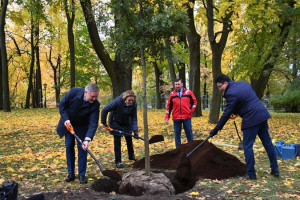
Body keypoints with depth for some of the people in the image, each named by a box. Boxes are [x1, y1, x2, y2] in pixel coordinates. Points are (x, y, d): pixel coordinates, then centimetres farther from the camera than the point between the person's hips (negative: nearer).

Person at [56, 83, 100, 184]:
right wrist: (66, 119, -24)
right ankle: (71, 173, 16)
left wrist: (87, 139, -40)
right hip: (68, 123, 1)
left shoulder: (95, 104, -28)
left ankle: (82, 175, 6)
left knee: (82, 148, -5)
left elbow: (93, 123, -29)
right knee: (69, 147, 4)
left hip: (82, 126, -1)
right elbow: (61, 105, -14)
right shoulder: (74, 92, -28)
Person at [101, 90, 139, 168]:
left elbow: (134, 118, -16)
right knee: (117, 141, -5)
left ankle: (131, 156, 38)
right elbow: (104, 110, -27)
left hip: (126, 123, 4)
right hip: (115, 123, -4)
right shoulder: (118, 101, -34)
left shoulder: (134, 105, -22)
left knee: (129, 139, 15)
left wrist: (135, 130, -26)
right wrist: (104, 123, -19)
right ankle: (118, 161, 6)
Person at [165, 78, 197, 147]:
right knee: (177, 133, 5)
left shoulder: (188, 92, 3)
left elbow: (194, 101, 12)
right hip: (176, 118, 1)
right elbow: (169, 106, 7)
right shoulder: (172, 94, 4)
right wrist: (167, 117, 4)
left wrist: (191, 110, 0)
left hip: (187, 117, -1)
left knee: (189, 132, 5)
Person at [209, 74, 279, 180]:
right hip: (262, 115, 9)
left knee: (247, 146, 2)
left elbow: (226, 114, -12)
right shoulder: (243, 83, 13)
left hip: (251, 119, -9)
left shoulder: (231, 93, -14)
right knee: (268, 143, 15)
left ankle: (251, 173, 8)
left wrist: (216, 129, -4)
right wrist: (235, 112, 24)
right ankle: (275, 170, 24)